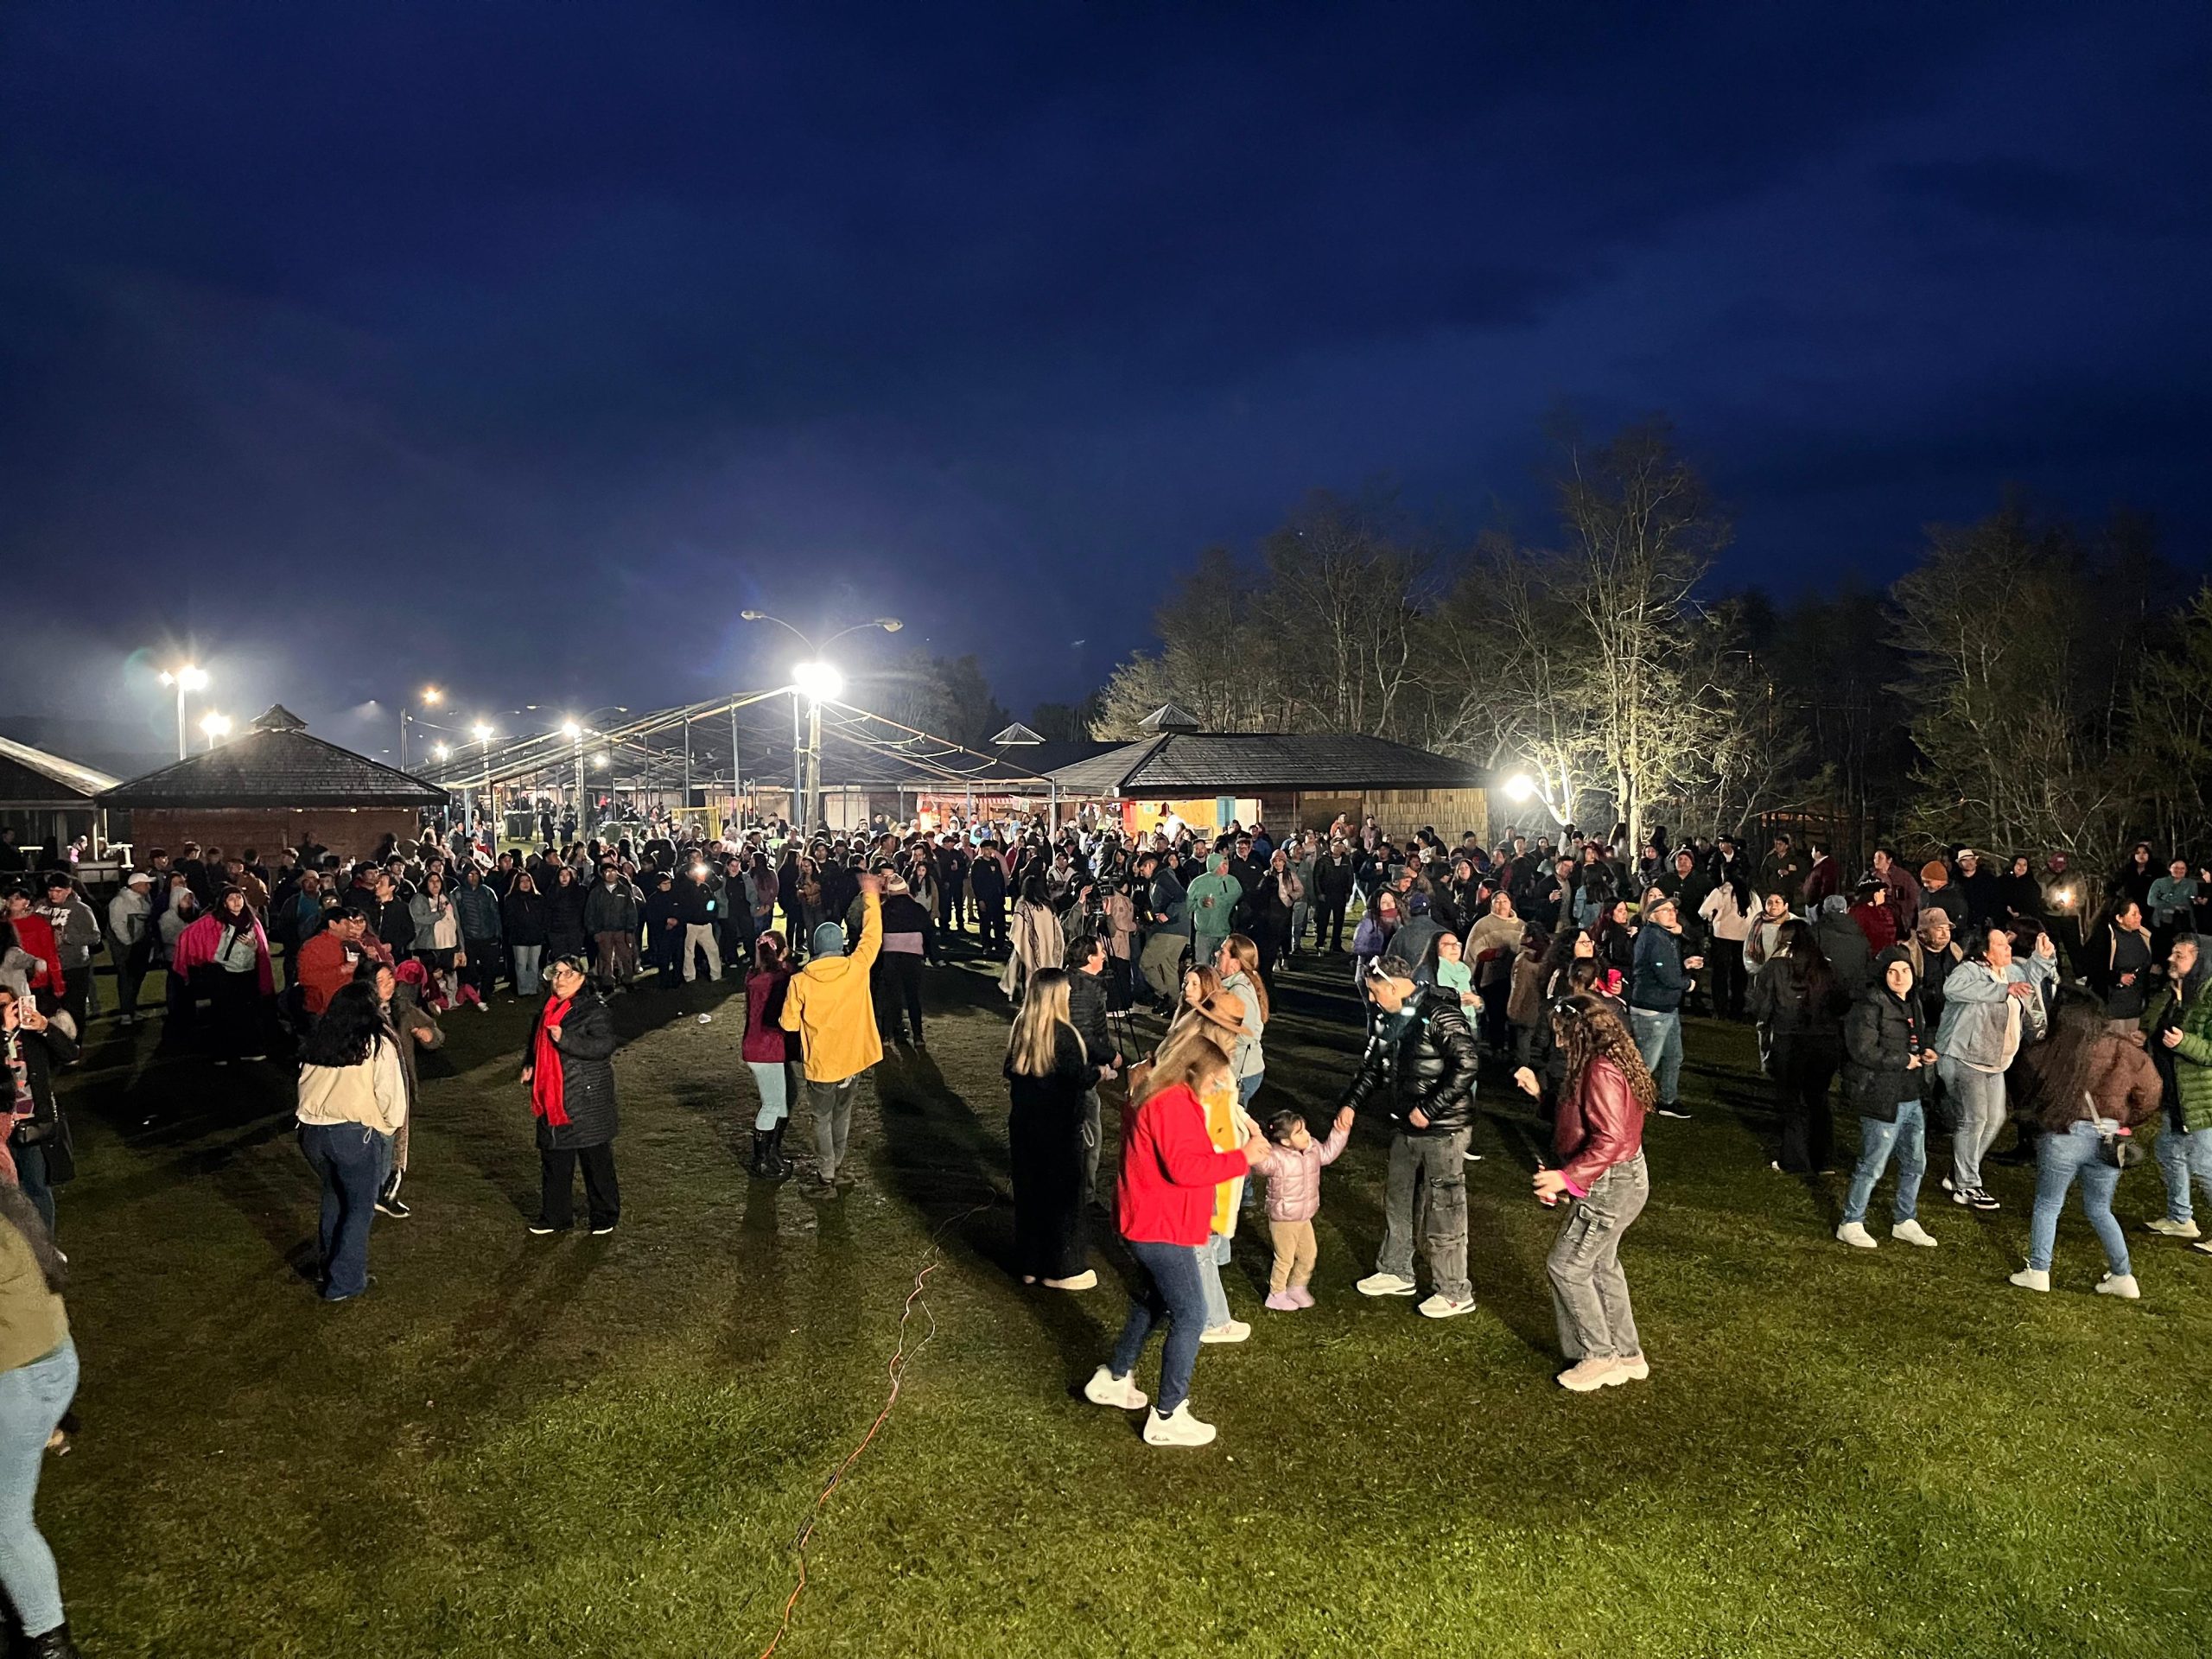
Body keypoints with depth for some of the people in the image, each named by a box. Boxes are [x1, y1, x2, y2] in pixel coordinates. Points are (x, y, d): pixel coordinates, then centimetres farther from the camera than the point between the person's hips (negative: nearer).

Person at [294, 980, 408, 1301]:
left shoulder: (318, 1041, 10)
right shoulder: (379, 1045, -7)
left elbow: (305, 1085, 15)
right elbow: (390, 1094, -9)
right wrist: (392, 1126, 9)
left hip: (312, 1131, 6)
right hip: (356, 1134, -6)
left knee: (334, 1196, 26)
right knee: (359, 1208, 8)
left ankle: (327, 1268, 34)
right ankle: (344, 1283, 11)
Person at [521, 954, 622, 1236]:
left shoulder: (594, 1009, -12)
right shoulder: (547, 1009, 11)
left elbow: (604, 1046, -24)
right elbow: (536, 1044, 27)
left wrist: (565, 1039, -30)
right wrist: (529, 1065, 8)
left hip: (588, 1100, -7)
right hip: (552, 1099, 7)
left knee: (596, 1160, 3)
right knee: (554, 1160, 13)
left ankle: (605, 1216, 16)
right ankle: (555, 1216, 26)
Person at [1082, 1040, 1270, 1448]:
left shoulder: (1165, 1100, 14)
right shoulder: (1174, 1104, -21)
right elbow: (1184, 1168, -28)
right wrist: (1241, 1158, -22)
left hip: (1152, 1226, 11)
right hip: (1161, 1229, -11)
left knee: (1152, 1303, 24)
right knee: (1190, 1315, -5)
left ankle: (1113, 1379, 36)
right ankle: (1167, 1418, 2)